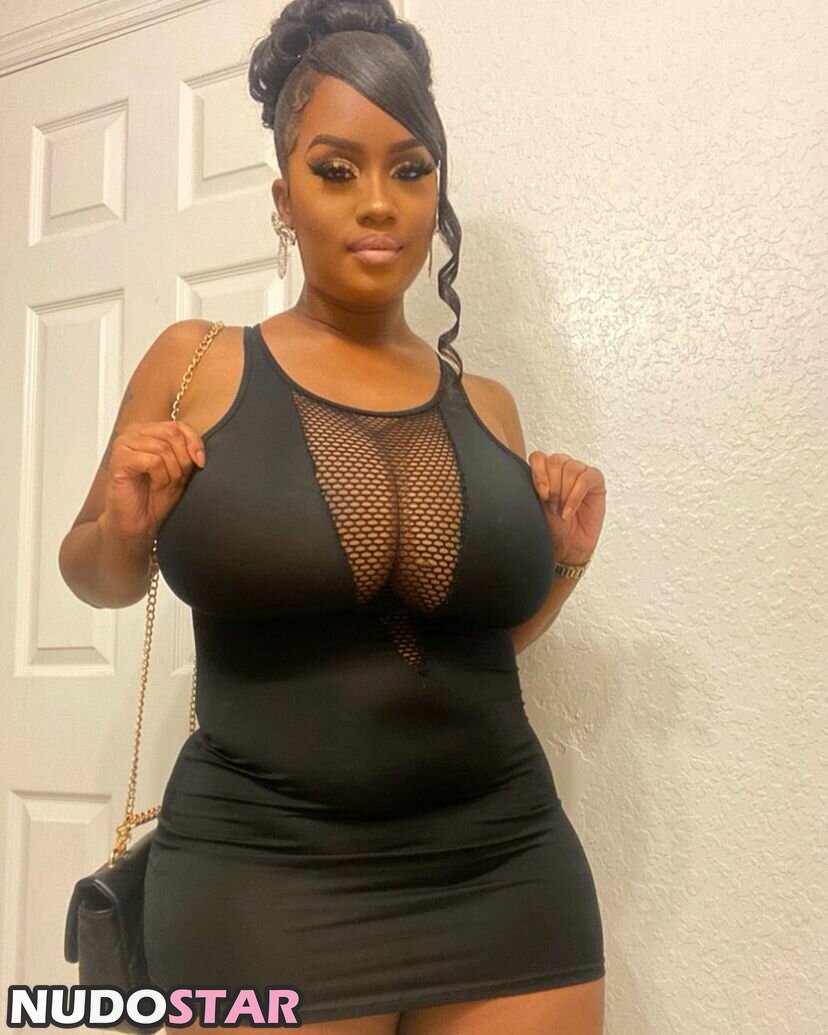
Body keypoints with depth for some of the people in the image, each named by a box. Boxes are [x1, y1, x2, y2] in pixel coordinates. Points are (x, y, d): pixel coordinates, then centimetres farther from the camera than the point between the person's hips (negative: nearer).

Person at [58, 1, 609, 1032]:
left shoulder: (487, 405, 5)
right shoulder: (195, 364, -2)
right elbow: (97, 578, 10)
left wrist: (560, 562, 0)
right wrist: (123, 529, -10)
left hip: (505, 871, 3)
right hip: (261, 878, -2)